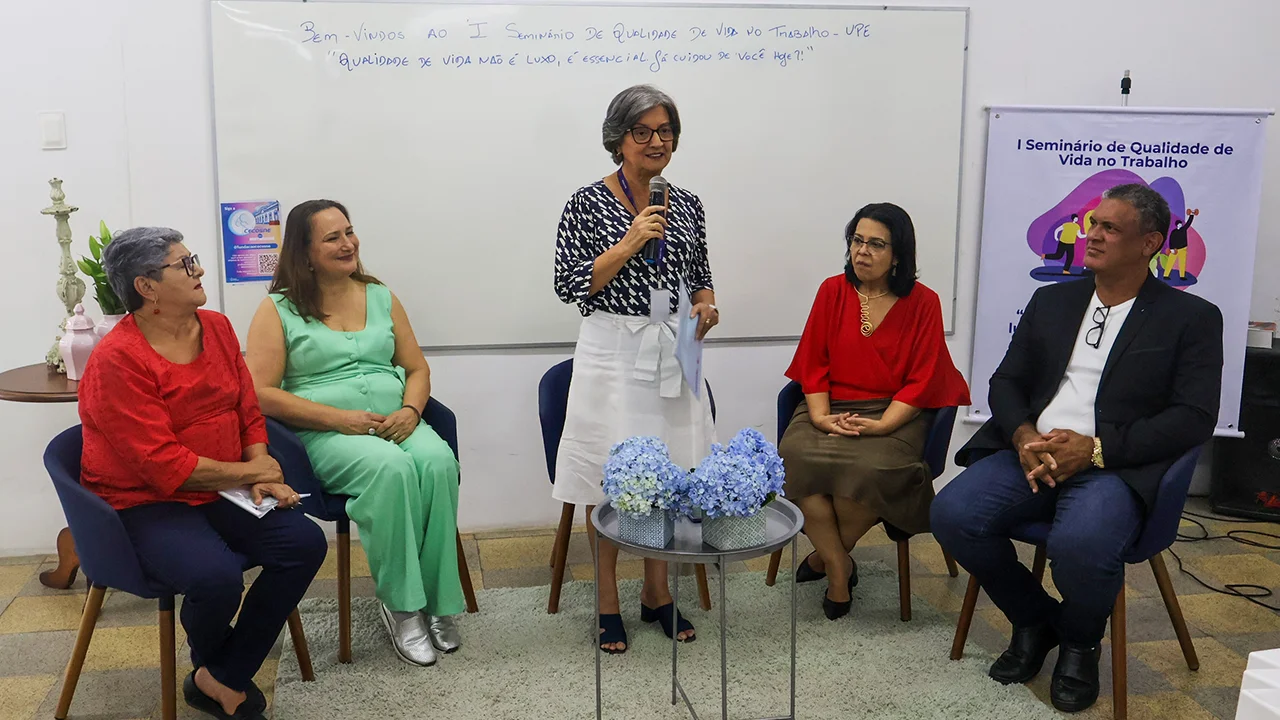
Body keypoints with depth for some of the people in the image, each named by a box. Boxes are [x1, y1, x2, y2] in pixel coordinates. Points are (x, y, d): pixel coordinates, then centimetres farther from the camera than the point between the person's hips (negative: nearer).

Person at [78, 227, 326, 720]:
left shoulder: (217, 328, 6)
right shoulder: (116, 360, -17)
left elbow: (248, 411, 10)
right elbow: (162, 463, -21)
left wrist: (263, 478, -6)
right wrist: (246, 472, -13)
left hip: (220, 493, 7)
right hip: (144, 504, -7)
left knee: (305, 542, -14)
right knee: (217, 576, -32)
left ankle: (221, 680, -2)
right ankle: (211, 663, 9)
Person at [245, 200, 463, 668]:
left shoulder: (381, 298, 17)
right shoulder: (279, 310, 4)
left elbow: (417, 368, 18)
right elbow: (260, 393, -6)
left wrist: (410, 410, -5)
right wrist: (339, 418, -15)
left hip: (395, 423, 4)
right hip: (325, 435, -4)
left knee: (438, 461, -30)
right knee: (392, 468, -35)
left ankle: (437, 603, -20)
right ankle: (401, 607, -21)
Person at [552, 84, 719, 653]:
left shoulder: (686, 205, 9)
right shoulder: (589, 203, -5)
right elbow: (569, 285, -9)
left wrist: (706, 303, -3)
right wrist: (629, 244, -18)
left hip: (672, 354, 5)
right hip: (612, 354, -4)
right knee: (609, 477, 1)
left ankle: (658, 594, 26)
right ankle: (608, 604, 16)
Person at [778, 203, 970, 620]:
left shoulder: (922, 302, 1)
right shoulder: (833, 291, 8)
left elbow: (921, 380, -3)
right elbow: (813, 363, 7)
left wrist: (882, 425, -17)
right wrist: (821, 416, -9)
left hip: (893, 414, -2)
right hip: (832, 408, 3)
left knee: (871, 468, -33)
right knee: (796, 459, -28)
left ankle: (827, 554, -4)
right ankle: (839, 568, -11)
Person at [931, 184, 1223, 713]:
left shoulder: (1192, 318, 4)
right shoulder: (1052, 301, 17)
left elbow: (1194, 417, -5)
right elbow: (1006, 382, 14)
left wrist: (1095, 448, -16)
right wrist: (1024, 436, -9)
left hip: (1115, 467, -4)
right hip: (1032, 453, 5)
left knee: (1080, 544, -36)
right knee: (953, 513, -22)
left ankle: (1079, 644, 3)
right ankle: (1034, 620, 7)